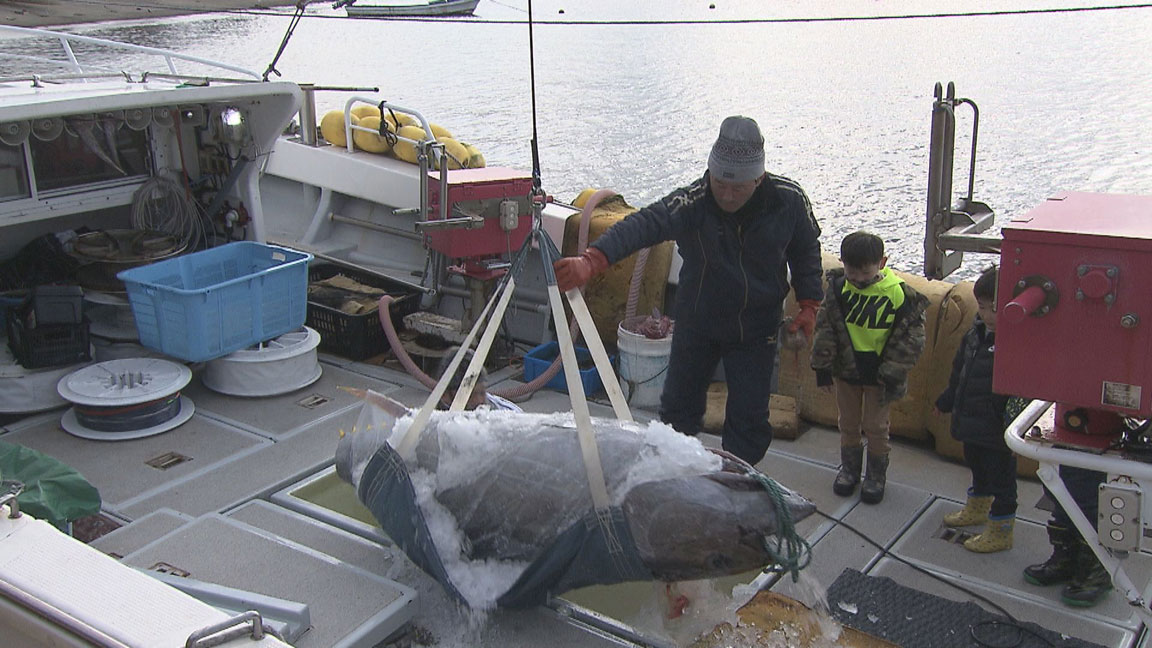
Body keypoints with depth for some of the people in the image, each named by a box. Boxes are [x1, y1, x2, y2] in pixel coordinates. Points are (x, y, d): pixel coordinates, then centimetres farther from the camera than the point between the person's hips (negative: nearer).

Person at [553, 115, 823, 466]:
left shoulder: (789, 200, -17)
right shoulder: (692, 203, -26)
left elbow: (806, 250, 4)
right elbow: (643, 224, -43)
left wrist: (809, 304, -2)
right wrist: (591, 261, -60)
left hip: (756, 331, 0)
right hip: (697, 325, 0)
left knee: (749, 418, 5)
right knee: (679, 406, 14)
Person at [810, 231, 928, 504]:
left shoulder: (899, 294, -17)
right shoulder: (837, 288, -10)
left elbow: (911, 338, -11)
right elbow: (825, 328, -4)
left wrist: (892, 373, -12)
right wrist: (822, 367, -4)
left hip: (878, 375, -2)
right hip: (846, 369, 3)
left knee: (875, 427, 10)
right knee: (848, 423, 17)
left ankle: (876, 475, 30)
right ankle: (849, 468, 38)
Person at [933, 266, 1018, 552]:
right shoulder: (975, 334, 4)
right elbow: (958, 374, 18)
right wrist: (946, 402, 27)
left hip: (997, 431, -8)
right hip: (971, 422, 8)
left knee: (1001, 478, 7)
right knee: (978, 469, 27)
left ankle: (1000, 533, 20)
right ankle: (976, 510, 48)